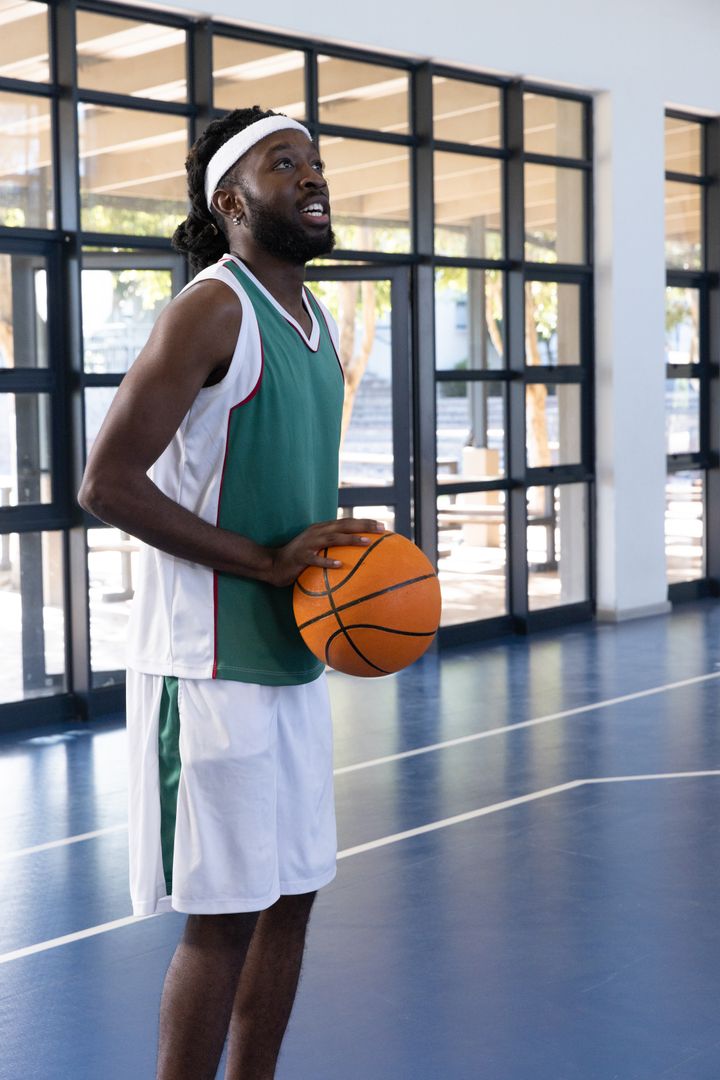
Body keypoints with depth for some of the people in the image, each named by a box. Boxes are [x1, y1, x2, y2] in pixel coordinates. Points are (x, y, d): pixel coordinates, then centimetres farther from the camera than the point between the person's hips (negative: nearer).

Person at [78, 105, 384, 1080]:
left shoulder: (315, 320, 13)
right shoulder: (212, 310, -14)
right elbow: (108, 482, -19)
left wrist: (348, 557, 6)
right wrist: (267, 561, -20)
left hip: (294, 656, 9)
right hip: (212, 664, -9)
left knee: (292, 896, 14)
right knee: (224, 916, -3)